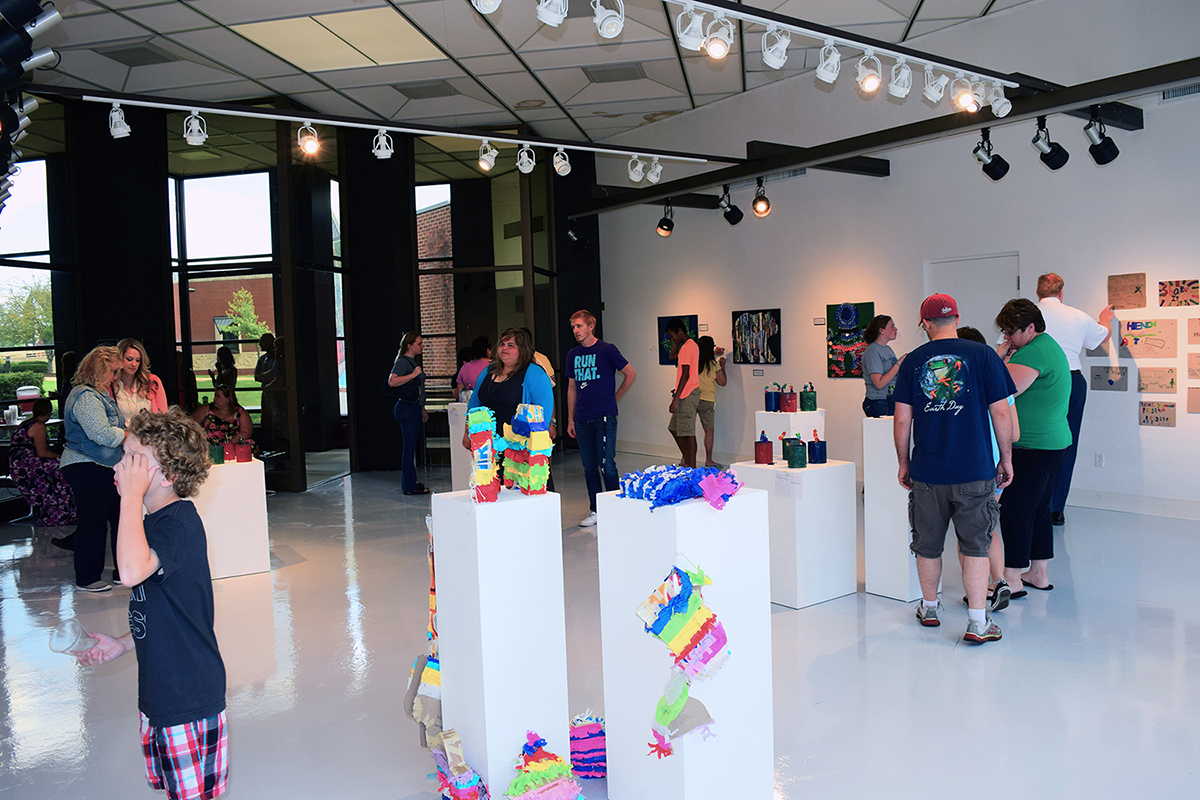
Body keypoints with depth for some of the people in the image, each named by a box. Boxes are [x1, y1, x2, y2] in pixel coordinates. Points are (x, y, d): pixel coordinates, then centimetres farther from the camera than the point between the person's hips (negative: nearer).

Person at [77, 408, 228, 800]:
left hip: (188, 696, -10)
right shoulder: (158, 521, 9)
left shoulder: (178, 524, -23)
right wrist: (124, 644, 10)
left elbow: (132, 571, -44)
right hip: (160, 692, 10)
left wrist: (131, 496, -35)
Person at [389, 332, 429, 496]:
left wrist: (422, 409, 27)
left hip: (414, 408, 10)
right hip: (406, 408, -10)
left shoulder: (413, 362, 18)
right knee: (409, 447, -7)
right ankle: (409, 486, -3)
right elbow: (392, 381, -29)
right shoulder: (402, 362, -12)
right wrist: (413, 375, -26)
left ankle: (411, 482, 20)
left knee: (411, 446, 13)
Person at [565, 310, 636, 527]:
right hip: (582, 419, 5)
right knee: (589, 467, 9)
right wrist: (570, 419, 13)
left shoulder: (607, 350, -5)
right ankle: (595, 511, 17)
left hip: (604, 416, -5)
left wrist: (614, 398, 4)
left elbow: (631, 374, 3)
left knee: (607, 464, -7)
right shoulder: (573, 355, 11)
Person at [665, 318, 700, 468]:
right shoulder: (692, 345, 15)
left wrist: (675, 399, -21)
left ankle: (691, 466, -1)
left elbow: (685, 375, -20)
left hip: (687, 395, -10)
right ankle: (687, 460, 20)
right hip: (689, 393, 10)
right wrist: (676, 342, 13)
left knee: (687, 431, -6)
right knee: (674, 428, 15)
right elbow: (673, 355, 29)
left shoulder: (686, 348, -15)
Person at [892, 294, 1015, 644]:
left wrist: (903, 462, 11)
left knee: (928, 544, 15)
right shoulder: (982, 355, -3)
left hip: (927, 471, 2)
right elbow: (1000, 412, -5)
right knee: (975, 544, 6)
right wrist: (1006, 458, 7)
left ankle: (929, 608, 31)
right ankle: (978, 622, 4)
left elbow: (902, 420, 0)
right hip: (974, 471, -1)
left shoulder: (913, 361, 1)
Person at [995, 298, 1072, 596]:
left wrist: (999, 358, -14)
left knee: (1015, 511, -5)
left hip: (1033, 446, -11)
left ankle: (1011, 579, 0)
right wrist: (1006, 357, 6)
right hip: (1053, 443, 11)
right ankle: (1039, 573, 23)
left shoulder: (1034, 352, -18)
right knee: (1039, 508, 15)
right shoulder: (1050, 346, 17)